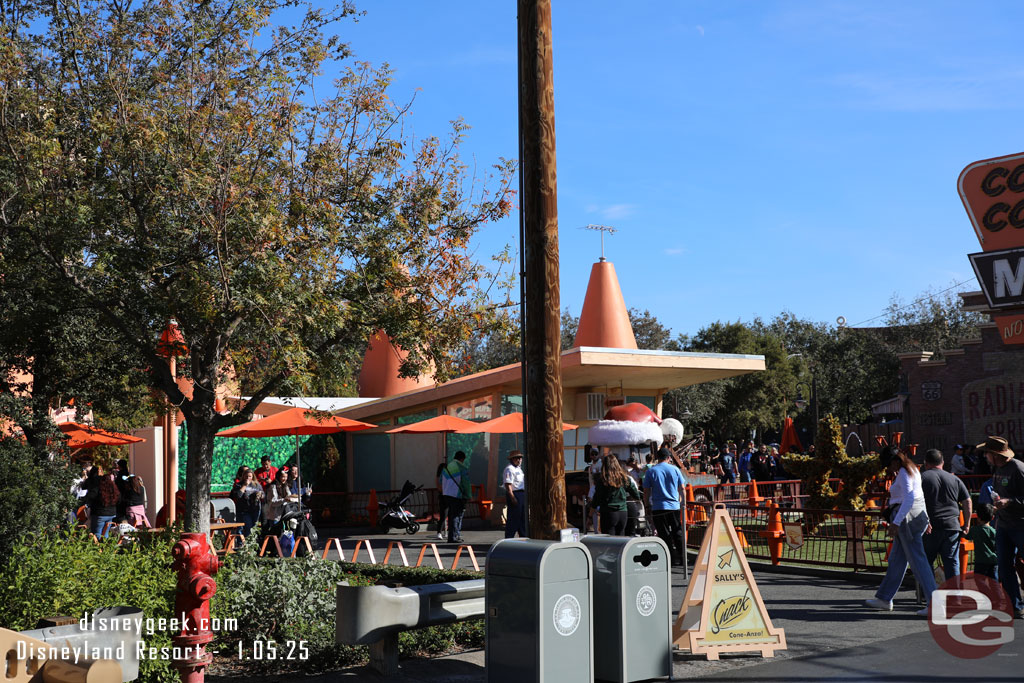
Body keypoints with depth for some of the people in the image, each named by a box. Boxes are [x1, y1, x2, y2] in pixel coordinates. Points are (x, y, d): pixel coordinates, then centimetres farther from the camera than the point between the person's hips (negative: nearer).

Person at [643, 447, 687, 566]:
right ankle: (682, 559, 13)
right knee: (678, 533, 11)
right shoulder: (675, 469, 2)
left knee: (665, 535, 3)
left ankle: (674, 560, 3)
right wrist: (680, 500, 22)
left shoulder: (651, 471, -2)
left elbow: (646, 491, -2)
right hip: (674, 507, 2)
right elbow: (682, 488, 7)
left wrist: (648, 504, 11)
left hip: (658, 508, -2)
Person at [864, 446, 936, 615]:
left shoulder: (903, 473, -13)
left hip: (907, 518, -11)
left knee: (918, 560, -10)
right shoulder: (912, 469, 17)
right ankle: (884, 598, 25)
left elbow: (909, 499, -23)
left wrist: (896, 522, -24)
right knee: (896, 560, 16)